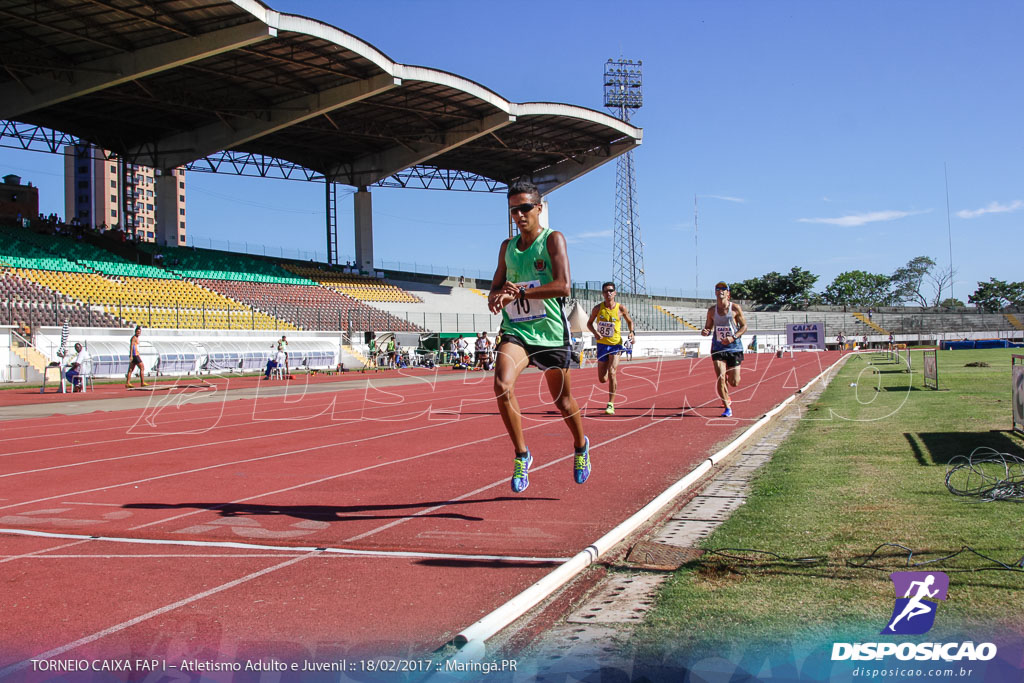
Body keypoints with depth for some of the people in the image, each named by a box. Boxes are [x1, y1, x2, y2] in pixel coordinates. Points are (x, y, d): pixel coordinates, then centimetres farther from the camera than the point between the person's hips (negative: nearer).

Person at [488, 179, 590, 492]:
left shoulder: (553, 239, -5)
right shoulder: (507, 246, 10)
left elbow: (563, 286, -18)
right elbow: (496, 288, 18)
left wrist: (518, 293, -23)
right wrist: (495, 298, -8)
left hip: (550, 332, -3)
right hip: (516, 330, 3)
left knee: (562, 401, 12)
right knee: (502, 386, -24)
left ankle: (581, 446, 42)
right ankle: (521, 455, -8)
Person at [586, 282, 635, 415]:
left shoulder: (621, 308, -4)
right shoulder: (598, 308, -3)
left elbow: (629, 321, 12)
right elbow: (589, 323, 9)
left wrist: (631, 333, -6)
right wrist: (595, 333, -11)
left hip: (616, 344, -2)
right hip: (602, 344, 2)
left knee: (611, 372, -19)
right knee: (602, 379, 4)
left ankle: (611, 404, -10)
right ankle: (613, 380, 43)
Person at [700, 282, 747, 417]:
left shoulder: (735, 308, -4)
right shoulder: (712, 310, 4)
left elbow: (744, 326, 0)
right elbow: (708, 327, 13)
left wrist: (733, 337, -16)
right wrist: (705, 331, -12)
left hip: (734, 347, -1)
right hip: (718, 347, 1)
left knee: (734, 382, 2)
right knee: (720, 378, -14)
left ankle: (729, 374, 42)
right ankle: (727, 407, 0)